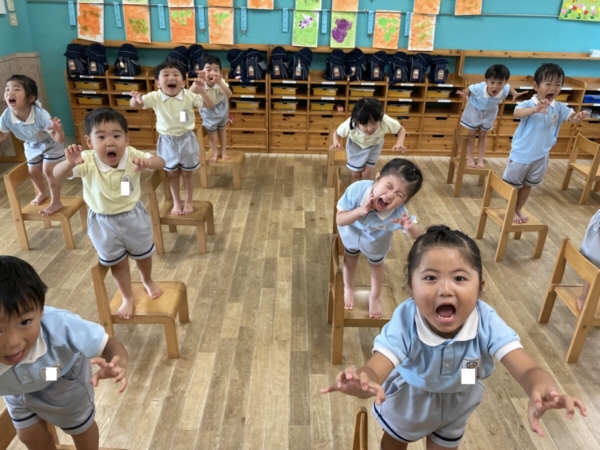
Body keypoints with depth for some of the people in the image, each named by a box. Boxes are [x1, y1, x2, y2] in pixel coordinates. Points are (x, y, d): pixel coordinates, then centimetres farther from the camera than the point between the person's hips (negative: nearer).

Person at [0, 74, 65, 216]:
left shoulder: (40, 114, -41)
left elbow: (59, 140, -39)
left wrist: (59, 131, -61)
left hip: (50, 144, -5)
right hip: (32, 146, 5)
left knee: (48, 170, -11)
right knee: (33, 172, 16)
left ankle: (56, 202, 8)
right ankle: (43, 193, 46)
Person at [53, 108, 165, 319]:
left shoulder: (132, 156, -22)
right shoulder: (87, 161, -24)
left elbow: (161, 163, -30)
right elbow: (57, 174, -33)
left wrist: (147, 163, -53)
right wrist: (69, 163, -56)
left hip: (133, 216, 1)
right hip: (103, 222, 0)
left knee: (143, 254, 23)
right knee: (116, 262, 17)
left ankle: (148, 281, 56)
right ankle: (127, 297, 41)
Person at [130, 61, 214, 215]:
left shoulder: (189, 96, -13)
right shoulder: (155, 97, -12)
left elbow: (210, 105, -17)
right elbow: (133, 105, -16)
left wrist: (201, 90, -34)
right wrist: (136, 99, -40)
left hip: (186, 139, -1)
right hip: (167, 140, 1)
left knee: (186, 173, 12)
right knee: (172, 173, 15)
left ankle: (189, 202, 30)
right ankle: (176, 202, 32)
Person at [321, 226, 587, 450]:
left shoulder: (487, 323, -34)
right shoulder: (404, 323, -40)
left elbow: (528, 370, -41)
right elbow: (375, 370, -49)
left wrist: (540, 391, -66)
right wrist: (365, 383, -75)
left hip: (457, 402, 2)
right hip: (408, 398, -1)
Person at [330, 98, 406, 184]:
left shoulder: (385, 122, -42)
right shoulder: (350, 124, -42)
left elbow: (401, 129, -22)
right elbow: (337, 133, -19)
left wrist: (399, 143, -42)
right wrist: (336, 143, -42)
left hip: (374, 145, 1)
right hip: (355, 145, 0)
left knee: (366, 173, 2)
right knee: (356, 173, 9)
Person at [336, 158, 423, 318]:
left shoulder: (398, 213, -43)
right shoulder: (357, 189, -44)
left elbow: (418, 236, -30)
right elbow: (339, 219, -35)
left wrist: (410, 228, -53)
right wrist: (359, 211, -52)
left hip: (376, 242, 0)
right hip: (352, 233, 1)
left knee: (376, 265, 26)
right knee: (350, 259, 27)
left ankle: (375, 298, 55)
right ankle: (348, 289, 58)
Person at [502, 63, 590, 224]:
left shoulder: (559, 107, -5)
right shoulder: (528, 104, -20)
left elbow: (571, 117, -17)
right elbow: (516, 113, -41)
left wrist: (580, 116, -41)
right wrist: (535, 109, -58)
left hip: (541, 156, 5)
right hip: (521, 154, -5)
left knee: (528, 185, 21)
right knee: (513, 184, 11)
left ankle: (519, 209, 40)